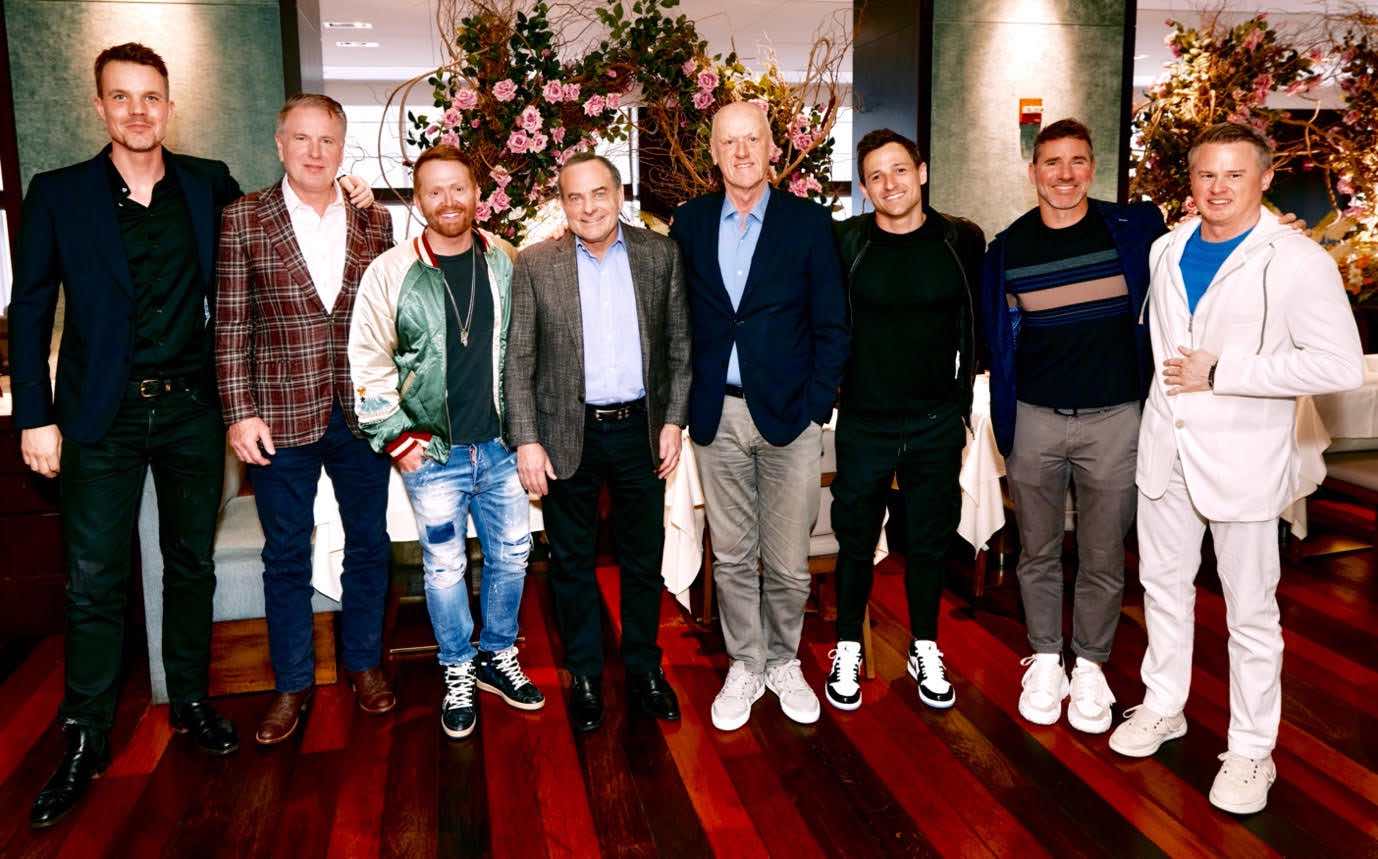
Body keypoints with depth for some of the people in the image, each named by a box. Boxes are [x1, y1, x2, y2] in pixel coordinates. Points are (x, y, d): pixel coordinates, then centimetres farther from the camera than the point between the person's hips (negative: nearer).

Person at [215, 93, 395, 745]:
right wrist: (241, 414, -9)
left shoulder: (376, 223, 3)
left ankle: (363, 661, 33)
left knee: (369, 544, 13)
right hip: (281, 415, -2)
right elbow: (231, 325, -4)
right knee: (286, 556, 11)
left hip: (361, 412, 2)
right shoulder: (244, 219, -3)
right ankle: (293, 683, 27)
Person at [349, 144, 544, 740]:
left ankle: (497, 658, 31)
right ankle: (458, 675, 24)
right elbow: (368, 362, -4)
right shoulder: (391, 272, -6)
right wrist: (396, 437, -7)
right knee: (445, 566, 5)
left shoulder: (505, 262, 3)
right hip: (432, 451, -3)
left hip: (500, 444, 3)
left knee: (511, 554, 11)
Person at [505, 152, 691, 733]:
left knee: (643, 559, 13)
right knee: (571, 564, 11)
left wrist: (673, 420, -1)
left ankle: (644, 669, 32)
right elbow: (518, 360, -3)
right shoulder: (535, 264, -3)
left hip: (640, 430, 1)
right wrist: (526, 441, -8)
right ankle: (584, 675, 29)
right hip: (567, 435, -1)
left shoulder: (660, 254, 1)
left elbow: (679, 344, 5)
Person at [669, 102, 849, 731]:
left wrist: (815, 408, -8)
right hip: (717, 416, 2)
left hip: (789, 414, -2)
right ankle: (745, 666, 28)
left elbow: (831, 326, -1)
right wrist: (685, 404, 2)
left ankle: (784, 663, 28)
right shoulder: (690, 223, 6)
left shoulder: (808, 222, -1)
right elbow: (677, 318, 8)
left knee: (787, 561, 6)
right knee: (732, 556, 11)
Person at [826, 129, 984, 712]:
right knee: (856, 538, 9)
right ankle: (848, 649, 27)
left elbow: (975, 325, 7)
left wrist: (963, 398, 5)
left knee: (930, 540, 13)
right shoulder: (846, 242, -5)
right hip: (863, 420, -1)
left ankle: (925, 651, 31)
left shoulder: (962, 241, -1)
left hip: (937, 422, 1)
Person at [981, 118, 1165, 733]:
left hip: (1114, 419, -1)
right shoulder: (1008, 248, 2)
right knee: (1038, 551, 12)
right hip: (1034, 420, 1)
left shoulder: (1133, 229, -2)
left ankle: (1090, 665, 27)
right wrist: (1004, 427, 7)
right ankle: (1045, 660, 29)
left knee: (1103, 557, 8)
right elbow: (998, 343, 8)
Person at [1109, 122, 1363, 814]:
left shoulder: (1296, 262, -13)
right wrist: (1173, 381, 10)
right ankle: (1163, 706, 36)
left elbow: (1342, 365, -20)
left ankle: (1252, 750, 22)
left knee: (1250, 611, 6)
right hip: (1166, 445, 6)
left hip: (1242, 457, -5)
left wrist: (1219, 374, -19)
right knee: (1163, 584, 17)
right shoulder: (1168, 250, 6)